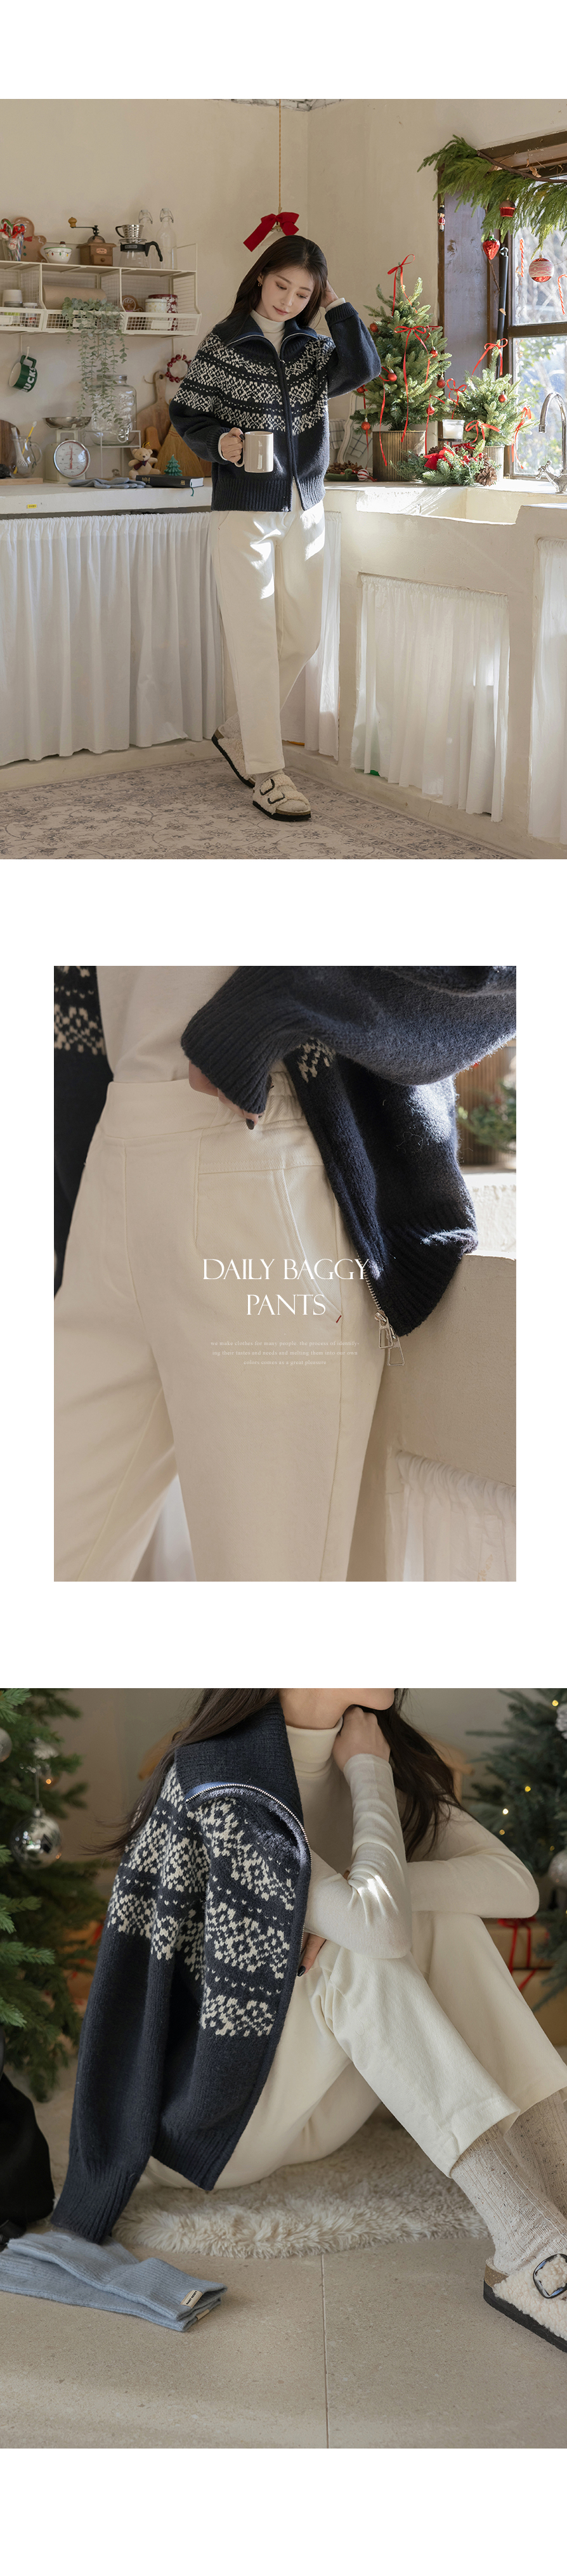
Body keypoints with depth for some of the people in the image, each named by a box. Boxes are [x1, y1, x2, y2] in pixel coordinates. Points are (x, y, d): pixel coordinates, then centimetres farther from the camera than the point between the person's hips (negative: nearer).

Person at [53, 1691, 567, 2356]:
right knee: (358, 1957, -29)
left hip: (316, 2109, 7)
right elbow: (380, 1925, -34)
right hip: (217, 2119, -7)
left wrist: (374, 1894, -24)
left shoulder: (389, 1755, 1)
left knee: (443, 1918, -14)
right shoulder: (219, 1777, -23)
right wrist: (368, 1775, -18)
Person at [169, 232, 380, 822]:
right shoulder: (224, 343, -3)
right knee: (255, 639, -6)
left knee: (301, 637, 9)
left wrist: (336, 305, -6)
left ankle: (237, 733, 27)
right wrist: (219, 442, -19)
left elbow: (363, 367, -9)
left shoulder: (313, 345, 8)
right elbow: (185, 413, -1)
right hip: (244, 507, -5)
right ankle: (266, 772, -3)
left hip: (304, 508, 5)